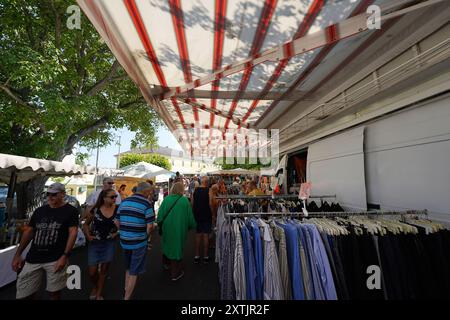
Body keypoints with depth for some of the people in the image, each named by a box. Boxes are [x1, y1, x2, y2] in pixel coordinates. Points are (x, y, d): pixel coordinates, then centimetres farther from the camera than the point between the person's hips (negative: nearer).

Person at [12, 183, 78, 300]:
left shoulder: (70, 211, -7)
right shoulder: (39, 211, 8)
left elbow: (73, 233, -11)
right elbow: (29, 231, 14)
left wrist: (65, 256, -17)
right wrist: (18, 254, 10)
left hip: (56, 259, -4)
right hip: (33, 259, 4)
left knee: (54, 291, 7)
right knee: (24, 294, 9)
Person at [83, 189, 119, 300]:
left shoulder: (118, 210, -11)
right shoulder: (95, 210, -10)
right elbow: (86, 224, 5)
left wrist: (117, 232, -12)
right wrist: (88, 235, -8)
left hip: (109, 244, 0)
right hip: (94, 244, 0)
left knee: (104, 270, 13)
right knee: (92, 272, 7)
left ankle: (99, 293, 37)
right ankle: (95, 287, 42)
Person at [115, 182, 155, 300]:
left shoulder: (124, 202, 2)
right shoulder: (146, 204, -17)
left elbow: (117, 222, 8)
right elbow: (150, 226, -18)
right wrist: (145, 235, 1)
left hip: (124, 241, 6)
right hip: (139, 242, -6)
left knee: (128, 268, 28)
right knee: (134, 272, 12)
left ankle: (126, 290, 43)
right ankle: (127, 297, 23)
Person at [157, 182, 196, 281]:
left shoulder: (166, 199, -9)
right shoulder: (185, 200, -15)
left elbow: (160, 213, -4)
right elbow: (190, 215, -10)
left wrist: (159, 223, 12)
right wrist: (192, 225, 7)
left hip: (167, 227, 4)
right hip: (179, 228, -3)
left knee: (167, 244, 27)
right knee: (177, 247, 11)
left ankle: (166, 263, 49)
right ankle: (175, 273, 24)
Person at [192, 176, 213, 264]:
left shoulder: (195, 190, 2)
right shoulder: (209, 191, -12)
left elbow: (192, 203, 6)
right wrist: (213, 214, -4)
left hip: (197, 215, 4)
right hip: (206, 216, -4)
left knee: (198, 235, 14)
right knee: (206, 235, 6)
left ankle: (197, 256, 22)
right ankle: (205, 256, 16)